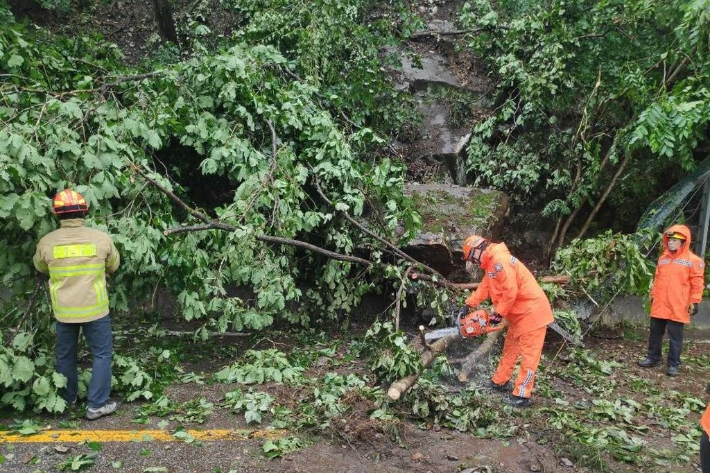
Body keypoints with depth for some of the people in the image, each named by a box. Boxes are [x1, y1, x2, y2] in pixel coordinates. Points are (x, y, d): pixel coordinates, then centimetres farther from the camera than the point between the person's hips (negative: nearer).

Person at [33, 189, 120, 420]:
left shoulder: (47, 242, -7)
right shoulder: (101, 238, -12)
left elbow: (40, 267, 14)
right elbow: (113, 265, 6)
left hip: (64, 310, 3)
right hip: (94, 309, -2)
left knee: (65, 355, 20)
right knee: (102, 354, 9)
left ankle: (68, 398, 36)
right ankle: (97, 405, 11)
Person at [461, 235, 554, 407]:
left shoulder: (499, 260, -21)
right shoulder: (491, 263, 13)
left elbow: (510, 291, -26)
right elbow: (484, 288, 18)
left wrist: (499, 312, -15)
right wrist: (468, 305, 13)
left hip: (531, 311, -11)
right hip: (519, 313, 11)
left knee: (528, 354, -4)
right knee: (510, 348, 19)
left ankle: (521, 395, 1)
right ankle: (499, 382, 31)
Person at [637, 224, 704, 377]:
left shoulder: (693, 260, -5)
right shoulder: (663, 258, 12)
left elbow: (697, 283, -6)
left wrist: (694, 302, -10)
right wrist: (653, 295, 17)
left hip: (677, 307, -5)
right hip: (659, 305, 5)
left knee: (675, 337, 2)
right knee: (655, 333, 13)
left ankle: (673, 364, 12)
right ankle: (653, 358, 26)